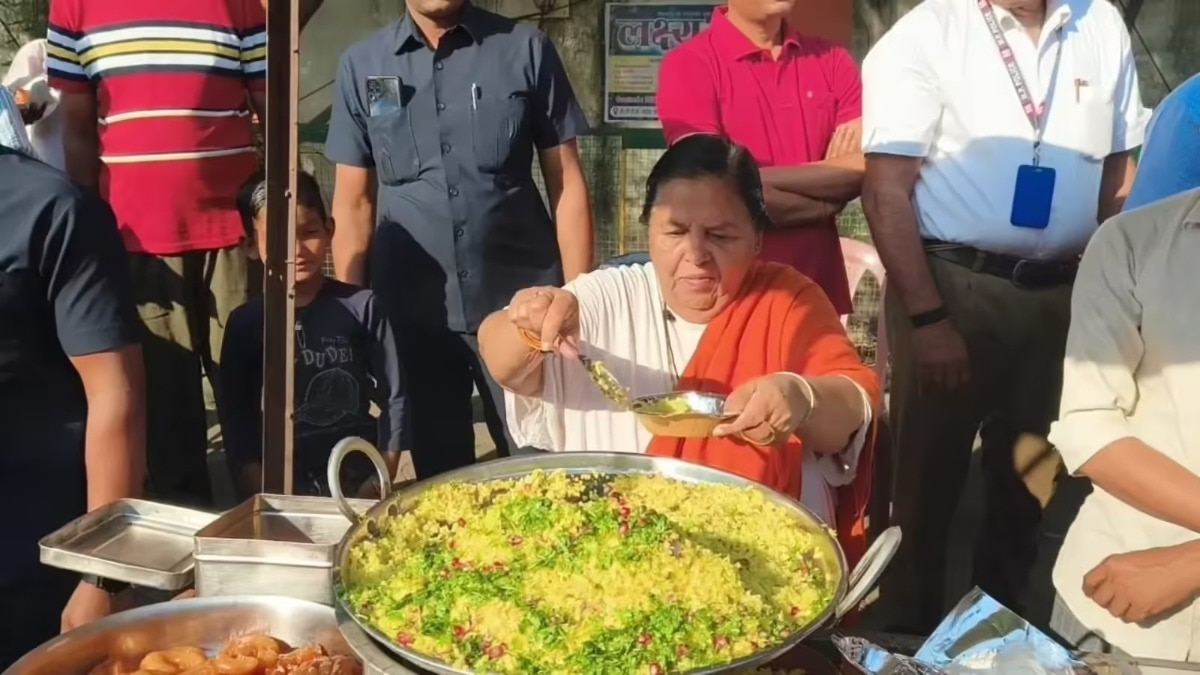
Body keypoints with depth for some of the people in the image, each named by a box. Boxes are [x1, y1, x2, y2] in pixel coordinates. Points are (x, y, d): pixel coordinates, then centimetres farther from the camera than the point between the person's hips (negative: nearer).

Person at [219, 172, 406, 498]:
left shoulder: (361, 307, -3)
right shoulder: (245, 323, 2)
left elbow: (393, 395, 0)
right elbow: (236, 419, 3)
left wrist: (382, 477, -5)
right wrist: (260, 495, -5)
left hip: (358, 479, -1)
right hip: (280, 487, 1)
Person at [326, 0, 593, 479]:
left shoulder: (527, 49, 2)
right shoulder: (361, 65, 6)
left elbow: (566, 184, 2)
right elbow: (353, 202, 7)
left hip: (520, 302, -1)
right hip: (410, 310, 2)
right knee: (438, 474, 14)